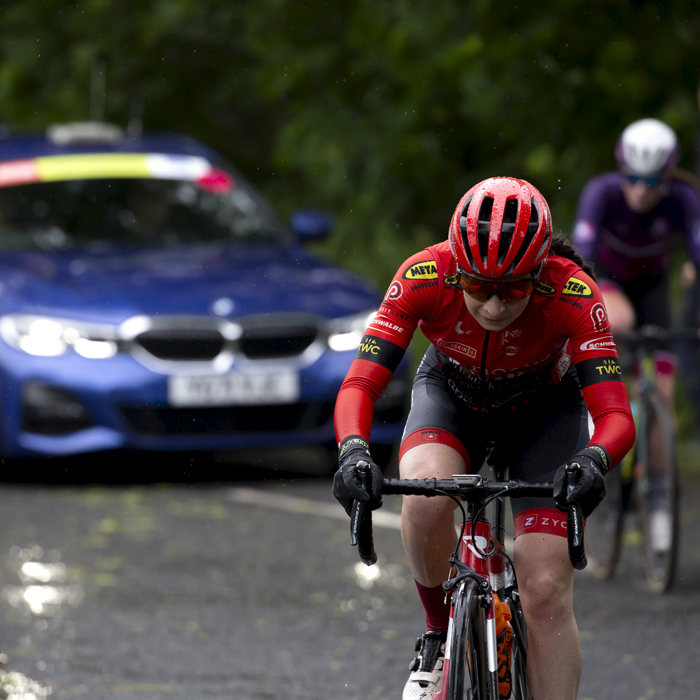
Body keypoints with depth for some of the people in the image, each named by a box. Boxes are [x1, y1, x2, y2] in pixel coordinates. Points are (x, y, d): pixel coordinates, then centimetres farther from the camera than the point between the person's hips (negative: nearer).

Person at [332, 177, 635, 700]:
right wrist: (353, 452, -55)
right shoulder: (424, 278, -33)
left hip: (543, 409, 0)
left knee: (547, 593, -13)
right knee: (426, 497, -33)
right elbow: (359, 385, -35)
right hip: (452, 396, 1)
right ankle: (441, 637, -6)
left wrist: (593, 461, -60)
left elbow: (615, 415, -38)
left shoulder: (572, 294, -35)